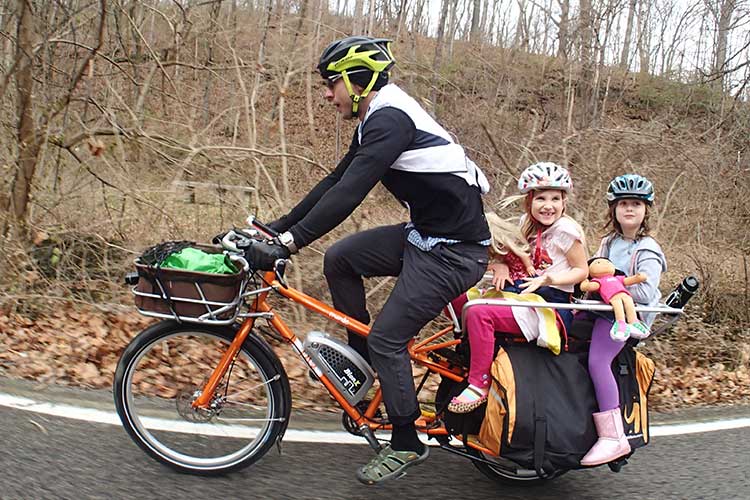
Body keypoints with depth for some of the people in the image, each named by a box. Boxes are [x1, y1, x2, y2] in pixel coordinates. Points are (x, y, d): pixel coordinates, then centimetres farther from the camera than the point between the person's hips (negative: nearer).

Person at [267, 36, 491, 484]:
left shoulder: (390, 119, -20)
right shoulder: (379, 120, 12)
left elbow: (348, 194, -29)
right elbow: (335, 183, 12)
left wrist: (289, 241, -29)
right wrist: (276, 228, 9)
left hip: (454, 249, -9)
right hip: (425, 233, 10)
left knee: (387, 339, -6)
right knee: (339, 258, 4)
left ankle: (406, 445, 12)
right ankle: (361, 358, 17)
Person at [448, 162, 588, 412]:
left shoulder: (566, 229, -9)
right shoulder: (527, 225, 12)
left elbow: (581, 270, -6)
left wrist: (548, 278, -21)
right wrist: (500, 265, -5)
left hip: (551, 305, -8)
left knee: (479, 313, -28)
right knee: (458, 298, -3)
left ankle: (479, 384, -19)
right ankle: (475, 348, 12)